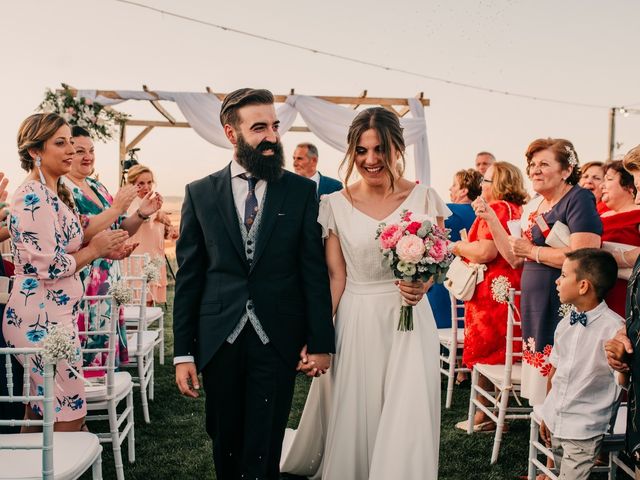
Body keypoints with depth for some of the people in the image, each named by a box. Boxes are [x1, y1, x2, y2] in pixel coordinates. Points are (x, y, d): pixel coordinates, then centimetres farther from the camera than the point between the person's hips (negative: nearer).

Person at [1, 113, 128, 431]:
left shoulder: (54, 194, 14)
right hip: (42, 318, -10)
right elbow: (48, 266, -21)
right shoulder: (33, 196, -16)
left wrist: (100, 246, 6)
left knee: (39, 412, 18)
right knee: (69, 417, -3)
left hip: (53, 313, 10)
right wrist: (94, 249, -8)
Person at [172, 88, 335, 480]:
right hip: (218, 340, 2)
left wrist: (321, 342, -3)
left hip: (278, 340, -1)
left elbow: (315, 271, 0)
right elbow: (188, 277, 3)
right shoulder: (200, 193, 3)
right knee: (225, 445, 16)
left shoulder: (302, 191, 0)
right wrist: (183, 352, 1)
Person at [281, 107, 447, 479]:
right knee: (351, 419, 8)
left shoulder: (424, 198, -1)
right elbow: (335, 276, -1)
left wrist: (423, 285, -18)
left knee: (406, 420, 1)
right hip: (355, 323, 0)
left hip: (409, 322, 0)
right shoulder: (336, 205, -2)